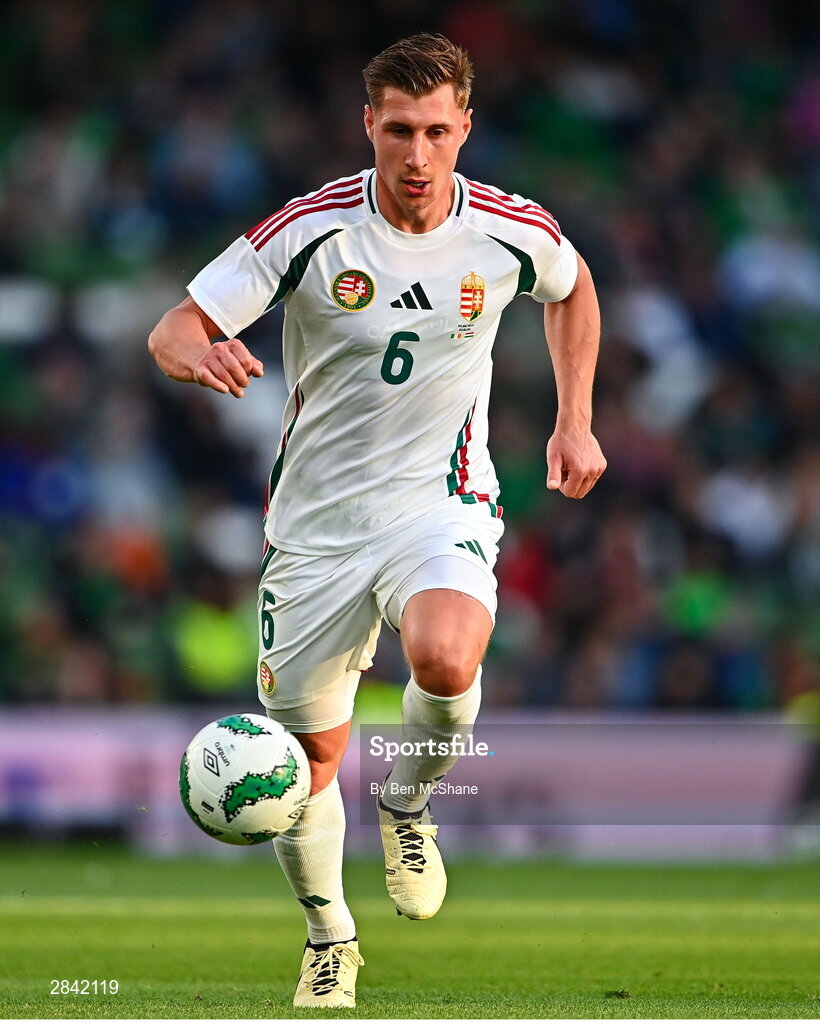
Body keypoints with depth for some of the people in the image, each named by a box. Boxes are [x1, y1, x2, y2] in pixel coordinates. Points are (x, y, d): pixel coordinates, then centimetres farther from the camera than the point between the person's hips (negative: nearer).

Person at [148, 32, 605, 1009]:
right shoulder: (311, 229, -14)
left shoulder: (512, 232, -8)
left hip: (441, 506, -1)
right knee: (306, 755, 5)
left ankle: (407, 800, 1)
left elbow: (572, 289, 17)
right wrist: (199, 352, -37)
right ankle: (329, 939, 31)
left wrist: (575, 422, 11)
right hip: (315, 518, 1)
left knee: (446, 661, -32)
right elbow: (172, 330, -13)